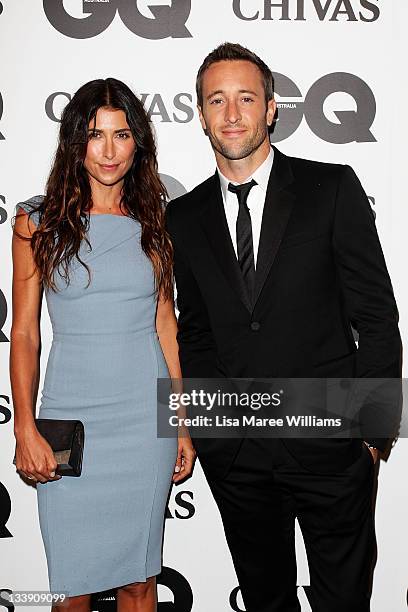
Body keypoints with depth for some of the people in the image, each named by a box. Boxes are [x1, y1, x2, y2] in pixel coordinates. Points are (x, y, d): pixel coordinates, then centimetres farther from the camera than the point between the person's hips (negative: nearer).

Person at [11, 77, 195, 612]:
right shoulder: (38, 221, -1)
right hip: (70, 421, -1)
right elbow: (24, 333, -1)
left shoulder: (152, 222, 5)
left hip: (145, 418, 2)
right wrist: (25, 431, -6)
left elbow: (165, 325, 8)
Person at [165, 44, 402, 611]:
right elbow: (193, 329, 11)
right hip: (233, 452, 3)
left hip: (329, 440, -2)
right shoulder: (184, 218, 5)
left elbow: (376, 312, -4)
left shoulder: (333, 188, -4)